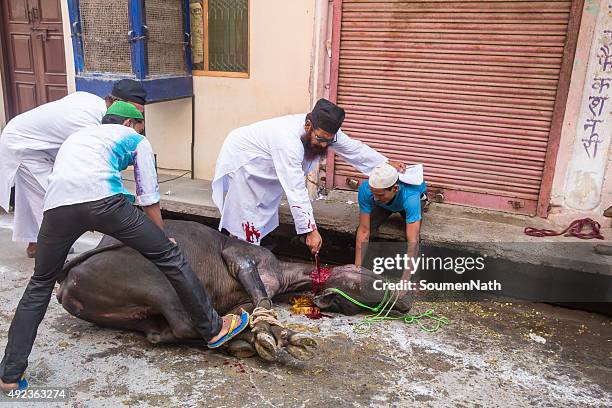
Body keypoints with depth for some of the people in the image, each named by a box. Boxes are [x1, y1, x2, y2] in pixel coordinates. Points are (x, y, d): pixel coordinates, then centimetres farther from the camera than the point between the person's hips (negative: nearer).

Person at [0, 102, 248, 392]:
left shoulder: (78, 136, 42)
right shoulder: (136, 139, 26)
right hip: (102, 198, -5)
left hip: (57, 204, 5)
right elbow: (149, 200, 22)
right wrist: (160, 240, 36)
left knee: (40, 284, 24)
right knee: (170, 258, 8)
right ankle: (213, 329, 16)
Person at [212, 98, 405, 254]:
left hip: (263, 167, 8)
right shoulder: (289, 140, -43)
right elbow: (296, 190, -44)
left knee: (264, 212, 13)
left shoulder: (324, 130, -19)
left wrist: (386, 163, -8)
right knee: (245, 217, -6)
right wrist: (311, 230, -42)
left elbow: (353, 148, -5)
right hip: (241, 157, -8)